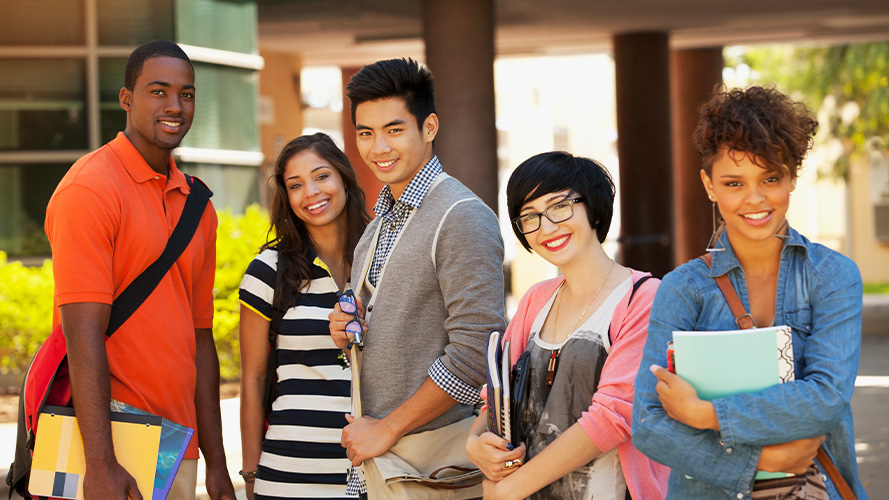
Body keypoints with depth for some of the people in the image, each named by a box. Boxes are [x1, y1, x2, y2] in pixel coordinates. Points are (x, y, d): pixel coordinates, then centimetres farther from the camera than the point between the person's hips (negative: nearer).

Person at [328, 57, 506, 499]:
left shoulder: (463, 217, -13)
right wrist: (349, 331, 3)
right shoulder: (381, 221, 15)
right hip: (374, 450, 8)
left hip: (431, 459, -8)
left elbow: (475, 351, -19)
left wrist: (389, 428, -15)